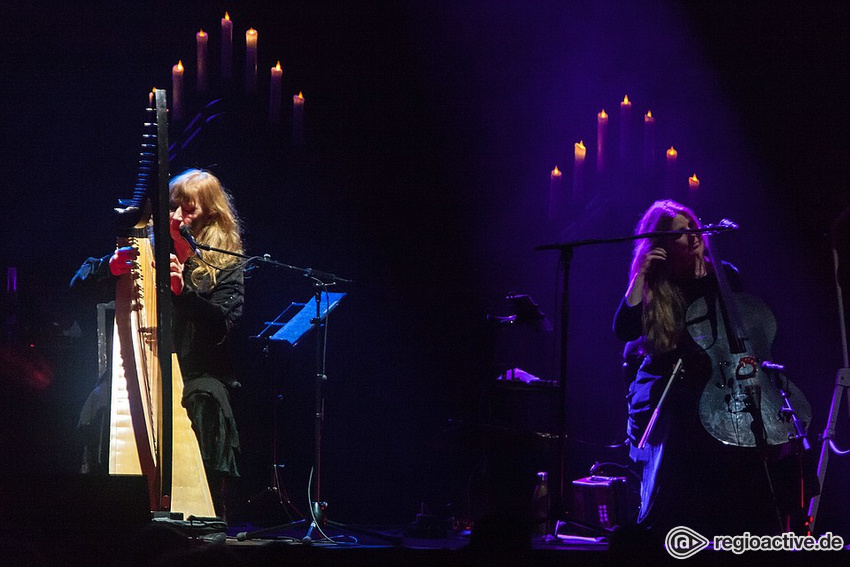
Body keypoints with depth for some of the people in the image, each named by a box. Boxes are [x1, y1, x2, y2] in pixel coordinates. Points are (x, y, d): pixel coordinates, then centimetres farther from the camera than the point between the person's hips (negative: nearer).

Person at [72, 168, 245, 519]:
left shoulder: (224, 267, 5)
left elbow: (222, 326, -12)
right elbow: (79, 284, 6)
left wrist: (183, 290, -27)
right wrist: (111, 267, -16)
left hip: (196, 375, -2)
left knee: (208, 399, -34)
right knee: (100, 401, -28)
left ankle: (209, 513, -26)